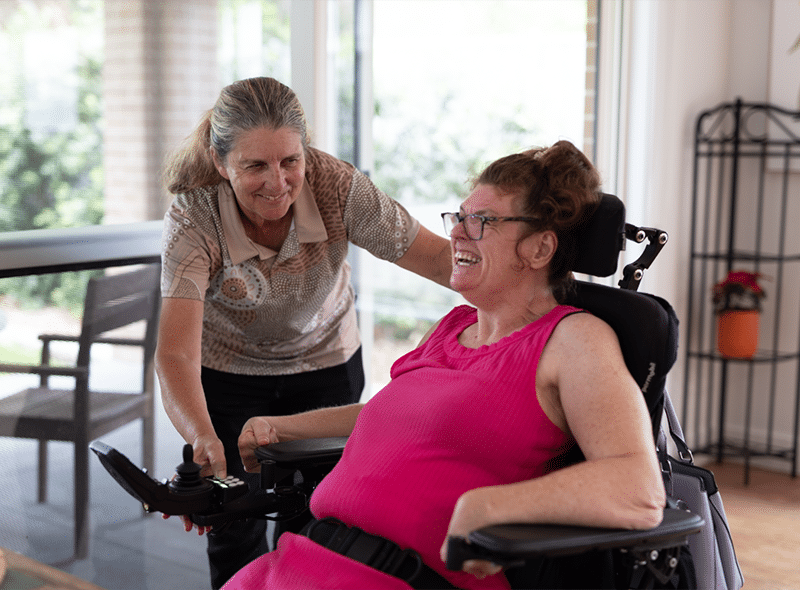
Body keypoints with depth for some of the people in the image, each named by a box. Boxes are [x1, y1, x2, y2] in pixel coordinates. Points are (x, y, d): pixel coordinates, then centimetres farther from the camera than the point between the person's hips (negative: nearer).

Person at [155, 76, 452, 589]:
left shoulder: (337, 187, -29)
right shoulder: (192, 220, -30)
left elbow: (441, 258, -23)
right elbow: (176, 356, -39)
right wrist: (203, 441, -56)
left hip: (324, 361, 1)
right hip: (227, 369, 0)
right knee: (234, 531, 4)